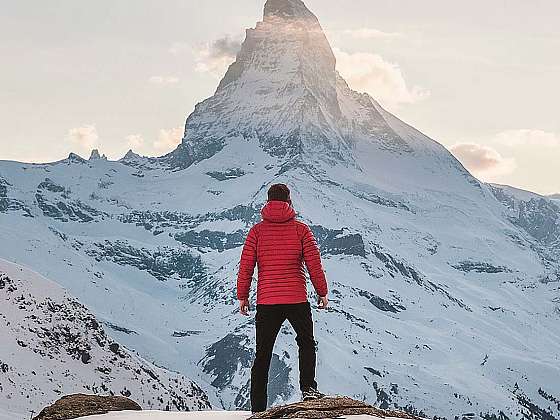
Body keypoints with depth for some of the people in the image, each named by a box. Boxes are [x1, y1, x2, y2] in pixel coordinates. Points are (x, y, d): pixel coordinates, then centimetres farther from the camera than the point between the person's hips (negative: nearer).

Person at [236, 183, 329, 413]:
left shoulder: (257, 231, 1)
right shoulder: (301, 229, -1)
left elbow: (246, 266, 0)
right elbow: (314, 264, -1)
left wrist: (242, 296, 9)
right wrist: (322, 292, 9)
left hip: (266, 302, 1)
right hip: (297, 300, -1)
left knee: (262, 355, 8)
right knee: (306, 343, 21)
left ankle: (258, 408, 8)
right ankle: (308, 388, 5)